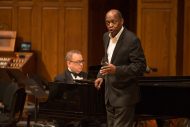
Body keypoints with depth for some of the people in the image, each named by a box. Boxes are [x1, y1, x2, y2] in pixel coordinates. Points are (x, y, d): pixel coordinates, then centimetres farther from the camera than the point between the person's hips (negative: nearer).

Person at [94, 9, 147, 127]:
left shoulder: (132, 40, -17)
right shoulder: (106, 37, 8)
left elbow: (140, 66, -19)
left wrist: (116, 70, -29)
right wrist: (101, 76, 8)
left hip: (124, 95, -8)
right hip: (110, 94, 8)